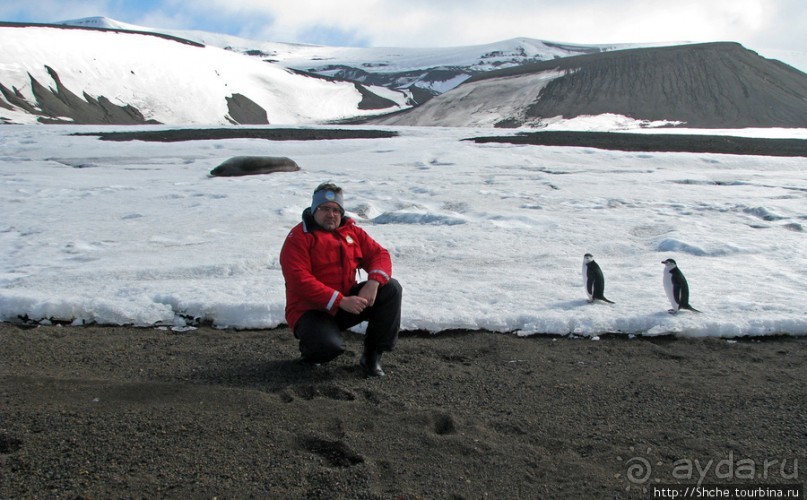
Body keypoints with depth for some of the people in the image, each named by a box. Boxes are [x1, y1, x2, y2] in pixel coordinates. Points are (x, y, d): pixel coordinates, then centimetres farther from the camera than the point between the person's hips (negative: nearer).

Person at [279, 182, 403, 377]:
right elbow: (300, 281, -22)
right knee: (331, 346, -34)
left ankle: (372, 355, -5)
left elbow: (378, 254, 2)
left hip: (348, 301, 6)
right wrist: (341, 302, -29)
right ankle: (310, 349, 6)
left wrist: (374, 282, -22)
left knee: (391, 289, -12)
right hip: (311, 310, -6)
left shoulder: (352, 231, 7)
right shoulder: (298, 237, -12)